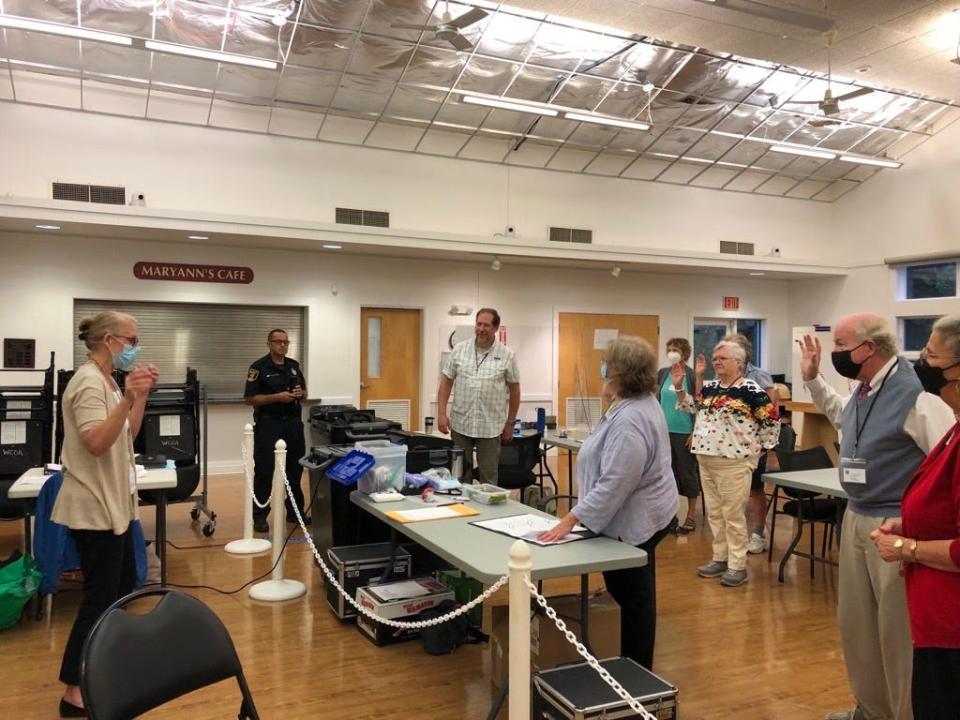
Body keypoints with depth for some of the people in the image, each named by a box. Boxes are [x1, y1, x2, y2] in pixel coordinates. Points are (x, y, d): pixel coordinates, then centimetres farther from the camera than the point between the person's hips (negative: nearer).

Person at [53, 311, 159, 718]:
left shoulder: (107, 381, 10)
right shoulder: (88, 382, -19)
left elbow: (128, 435, 15)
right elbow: (97, 444, -30)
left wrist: (141, 396, 7)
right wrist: (127, 399, -40)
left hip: (114, 503, 10)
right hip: (94, 508, -10)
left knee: (123, 586, 17)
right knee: (100, 596, -4)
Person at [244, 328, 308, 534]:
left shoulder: (294, 366, 11)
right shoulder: (259, 367, -7)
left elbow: (304, 392, 19)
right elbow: (249, 399, -11)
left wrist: (300, 393, -5)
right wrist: (277, 397, -20)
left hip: (293, 423, 6)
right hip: (268, 424, -5)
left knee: (295, 469, 11)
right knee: (264, 471, 0)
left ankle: (295, 511, 22)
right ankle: (260, 515, 9)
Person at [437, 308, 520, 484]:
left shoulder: (507, 355, -2)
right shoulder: (459, 349, 2)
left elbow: (514, 390, 3)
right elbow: (446, 382, 5)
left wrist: (510, 423, 4)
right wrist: (442, 413, -3)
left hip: (491, 427, -1)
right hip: (460, 424, 2)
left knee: (488, 477, 7)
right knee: (460, 473, 11)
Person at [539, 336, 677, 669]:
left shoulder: (629, 422, -29)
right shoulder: (641, 402, 4)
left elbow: (613, 486, -31)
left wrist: (570, 520, -28)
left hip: (632, 522, -11)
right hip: (641, 515, 11)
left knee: (633, 597, 4)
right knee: (632, 594, 21)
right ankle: (636, 667, 36)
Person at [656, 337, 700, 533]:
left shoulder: (692, 376, -7)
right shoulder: (662, 374, 5)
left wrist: (695, 432, -10)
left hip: (685, 432, -4)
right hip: (664, 430, 5)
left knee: (687, 473, 6)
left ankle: (691, 517, 18)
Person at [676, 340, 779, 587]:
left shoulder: (751, 390, -11)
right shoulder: (709, 387, 10)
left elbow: (771, 422, -6)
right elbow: (690, 406, 23)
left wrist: (757, 451, -2)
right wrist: (679, 386, 8)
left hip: (734, 464, -7)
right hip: (706, 462, 7)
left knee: (733, 515, -2)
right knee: (714, 514, 14)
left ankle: (738, 566, 8)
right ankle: (720, 558, 26)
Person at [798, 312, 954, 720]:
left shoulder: (913, 393, -21)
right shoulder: (864, 390, 8)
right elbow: (841, 415, 31)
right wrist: (812, 379, 23)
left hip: (896, 526, -9)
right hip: (856, 519, 10)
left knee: (898, 631, 4)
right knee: (856, 622, 20)